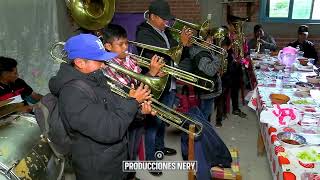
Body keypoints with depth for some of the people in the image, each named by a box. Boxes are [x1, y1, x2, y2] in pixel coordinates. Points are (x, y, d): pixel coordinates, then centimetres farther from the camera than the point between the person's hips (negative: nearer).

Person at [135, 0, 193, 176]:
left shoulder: (165, 32, 11)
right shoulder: (144, 34, -14)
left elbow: (179, 55, 15)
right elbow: (159, 57, -27)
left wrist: (185, 44, -6)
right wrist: (181, 43, -23)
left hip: (169, 85, 8)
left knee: (163, 120, 22)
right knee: (154, 123, 1)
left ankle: (159, 147, 41)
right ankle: (150, 159, 14)